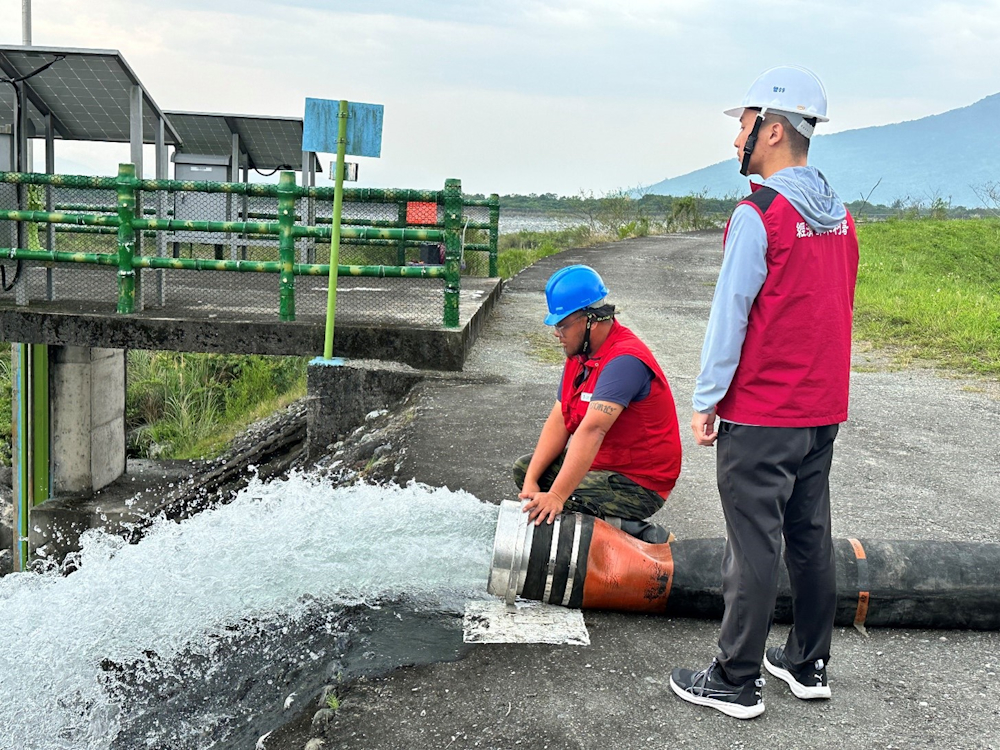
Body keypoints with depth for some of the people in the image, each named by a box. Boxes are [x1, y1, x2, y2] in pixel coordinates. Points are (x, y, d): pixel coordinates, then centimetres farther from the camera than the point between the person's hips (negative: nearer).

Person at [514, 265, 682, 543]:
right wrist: (531, 481, -7)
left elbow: (592, 430, -35)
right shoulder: (579, 353, 4)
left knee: (547, 513, -25)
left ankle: (641, 535, -9)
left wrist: (556, 496, -40)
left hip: (638, 485, -10)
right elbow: (559, 420, 3)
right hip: (600, 463, 10)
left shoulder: (625, 360, -26)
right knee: (524, 467, 10)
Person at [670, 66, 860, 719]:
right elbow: (838, 310, 14)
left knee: (754, 547, 0)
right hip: (822, 410, 8)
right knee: (811, 537, 16)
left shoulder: (759, 215, -16)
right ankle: (810, 663, 28)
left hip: (760, 417, -8)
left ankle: (737, 681, 10)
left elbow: (730, 317, -15)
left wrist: (706, 402, -8)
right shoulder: (840, 215, 8)